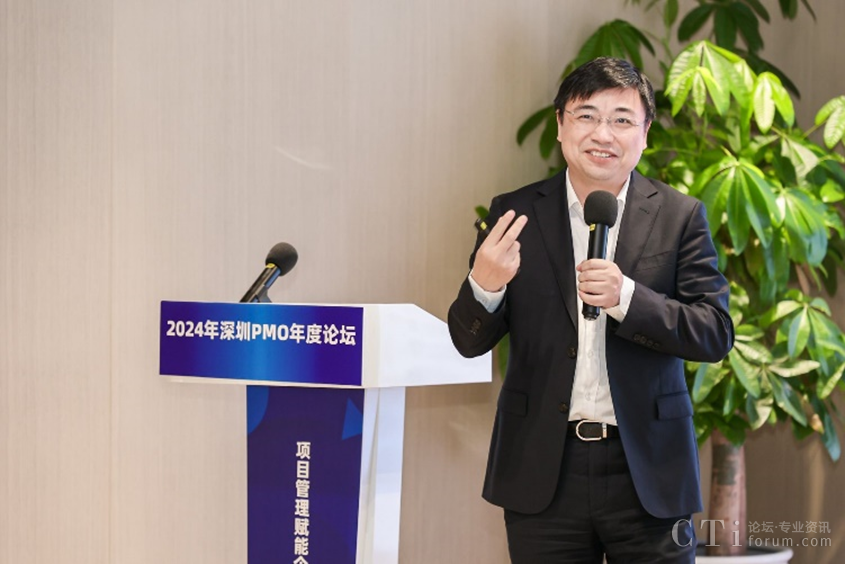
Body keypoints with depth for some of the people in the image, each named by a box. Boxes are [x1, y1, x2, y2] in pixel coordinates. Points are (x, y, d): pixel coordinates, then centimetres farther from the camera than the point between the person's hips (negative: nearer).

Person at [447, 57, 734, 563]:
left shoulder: (680, 216, 2)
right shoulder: (516, 214, 3)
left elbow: (716, 334, -4)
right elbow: (469, 342, 3)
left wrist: (626, 297, -20)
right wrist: (484, 285, -19)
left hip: (647, 470, 0)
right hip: (542, 473, 1)